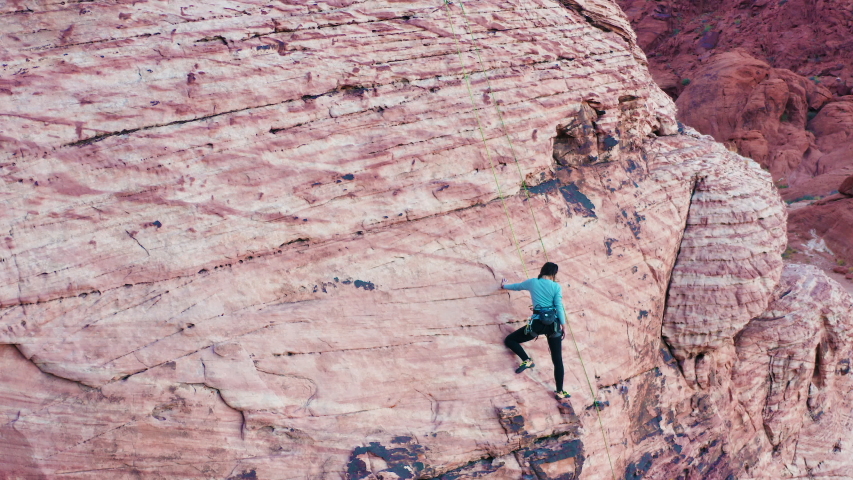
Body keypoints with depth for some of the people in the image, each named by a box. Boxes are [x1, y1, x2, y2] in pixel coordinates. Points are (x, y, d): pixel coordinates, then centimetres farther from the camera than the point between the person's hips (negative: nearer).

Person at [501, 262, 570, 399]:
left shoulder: (532, 282, 8)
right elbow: (559, 307, -4)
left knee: (509, 340, 17)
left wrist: (504, 286, 46)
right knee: (557, 360, 10)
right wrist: (564, 326, 2)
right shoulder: (556, 287, 2)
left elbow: (516, 286, 26)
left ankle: (526, 360, -4)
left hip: (537, 323, -1)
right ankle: (560, 392, 11)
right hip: (553, 324, 1)